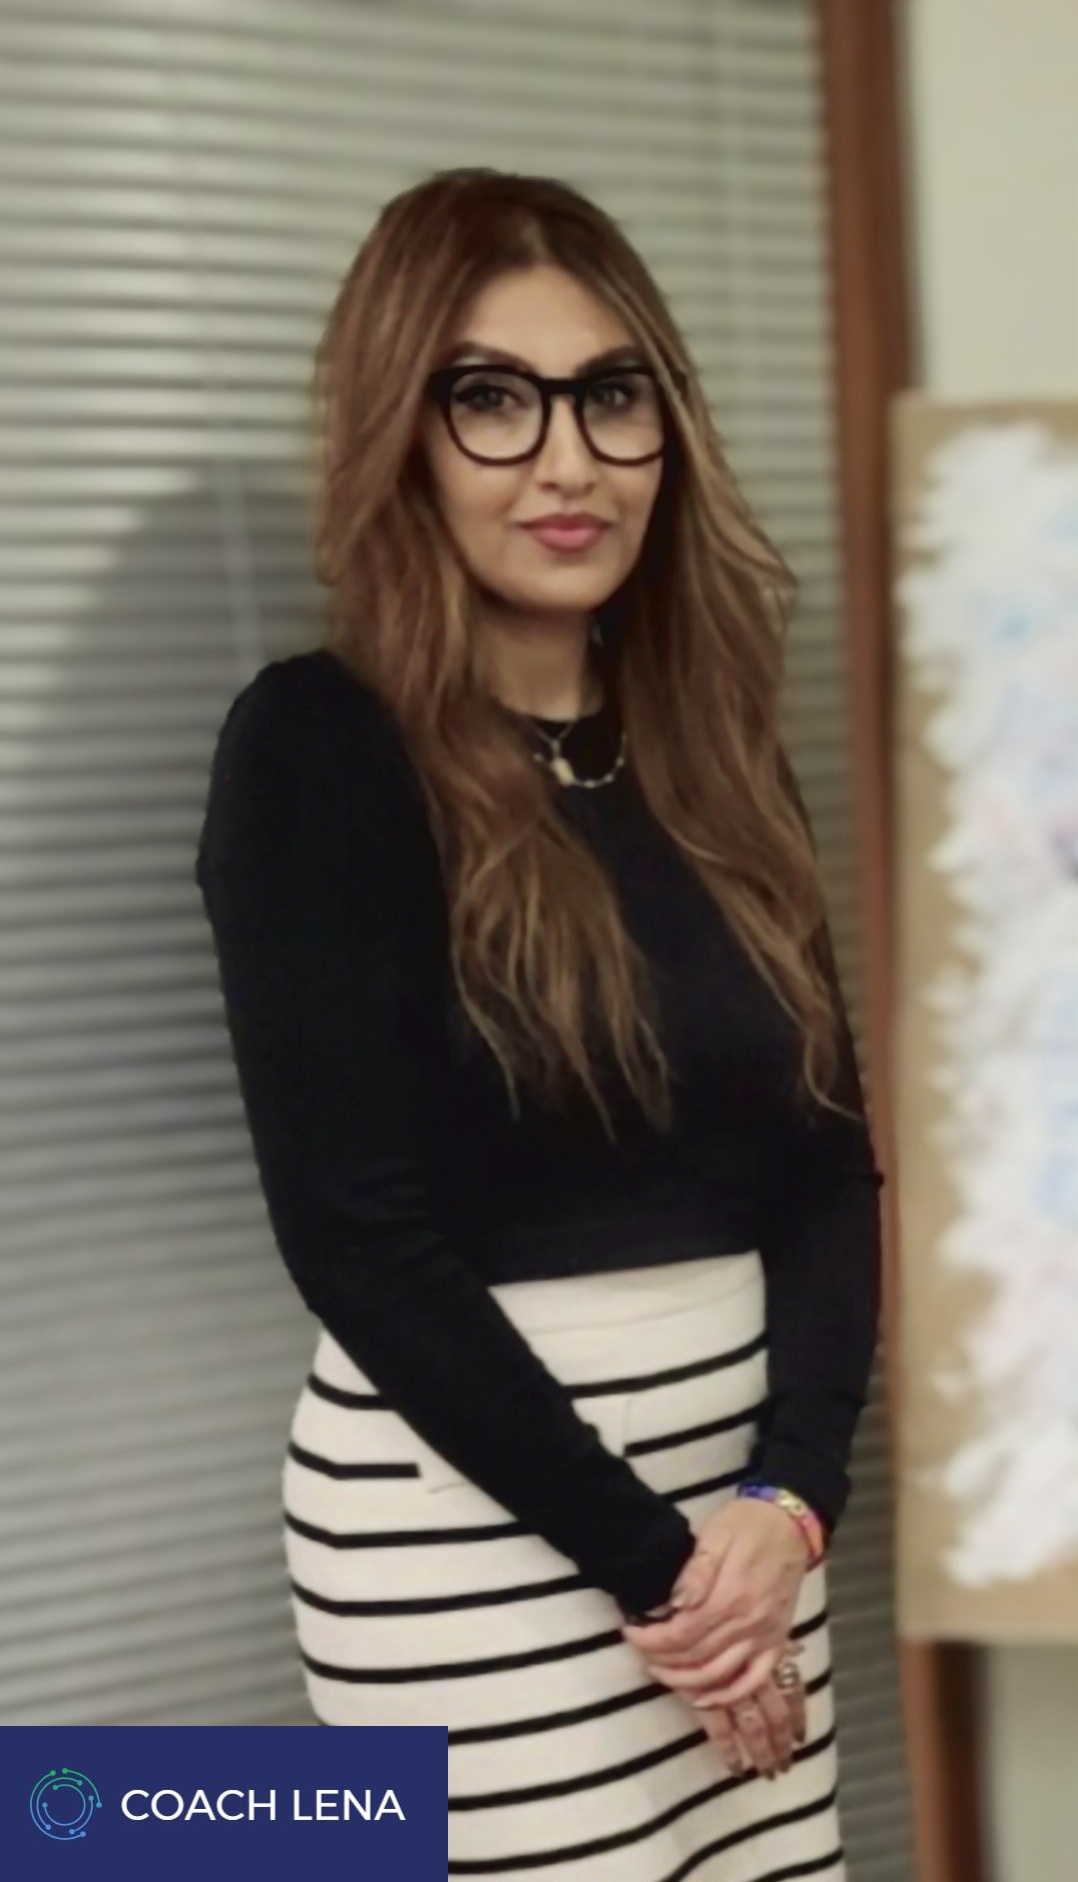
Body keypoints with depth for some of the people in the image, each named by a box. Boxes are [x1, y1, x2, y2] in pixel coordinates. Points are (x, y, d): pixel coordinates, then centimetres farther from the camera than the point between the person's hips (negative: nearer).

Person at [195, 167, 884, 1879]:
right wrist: (646, 1561, -12)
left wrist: (789, 1494, -8)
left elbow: (829, 1154, 5)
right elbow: (356, 1233, -15)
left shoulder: (713, 756, 7)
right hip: (477, 1520, -5)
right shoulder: (318, 745, -10)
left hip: (741, 1482, 6)